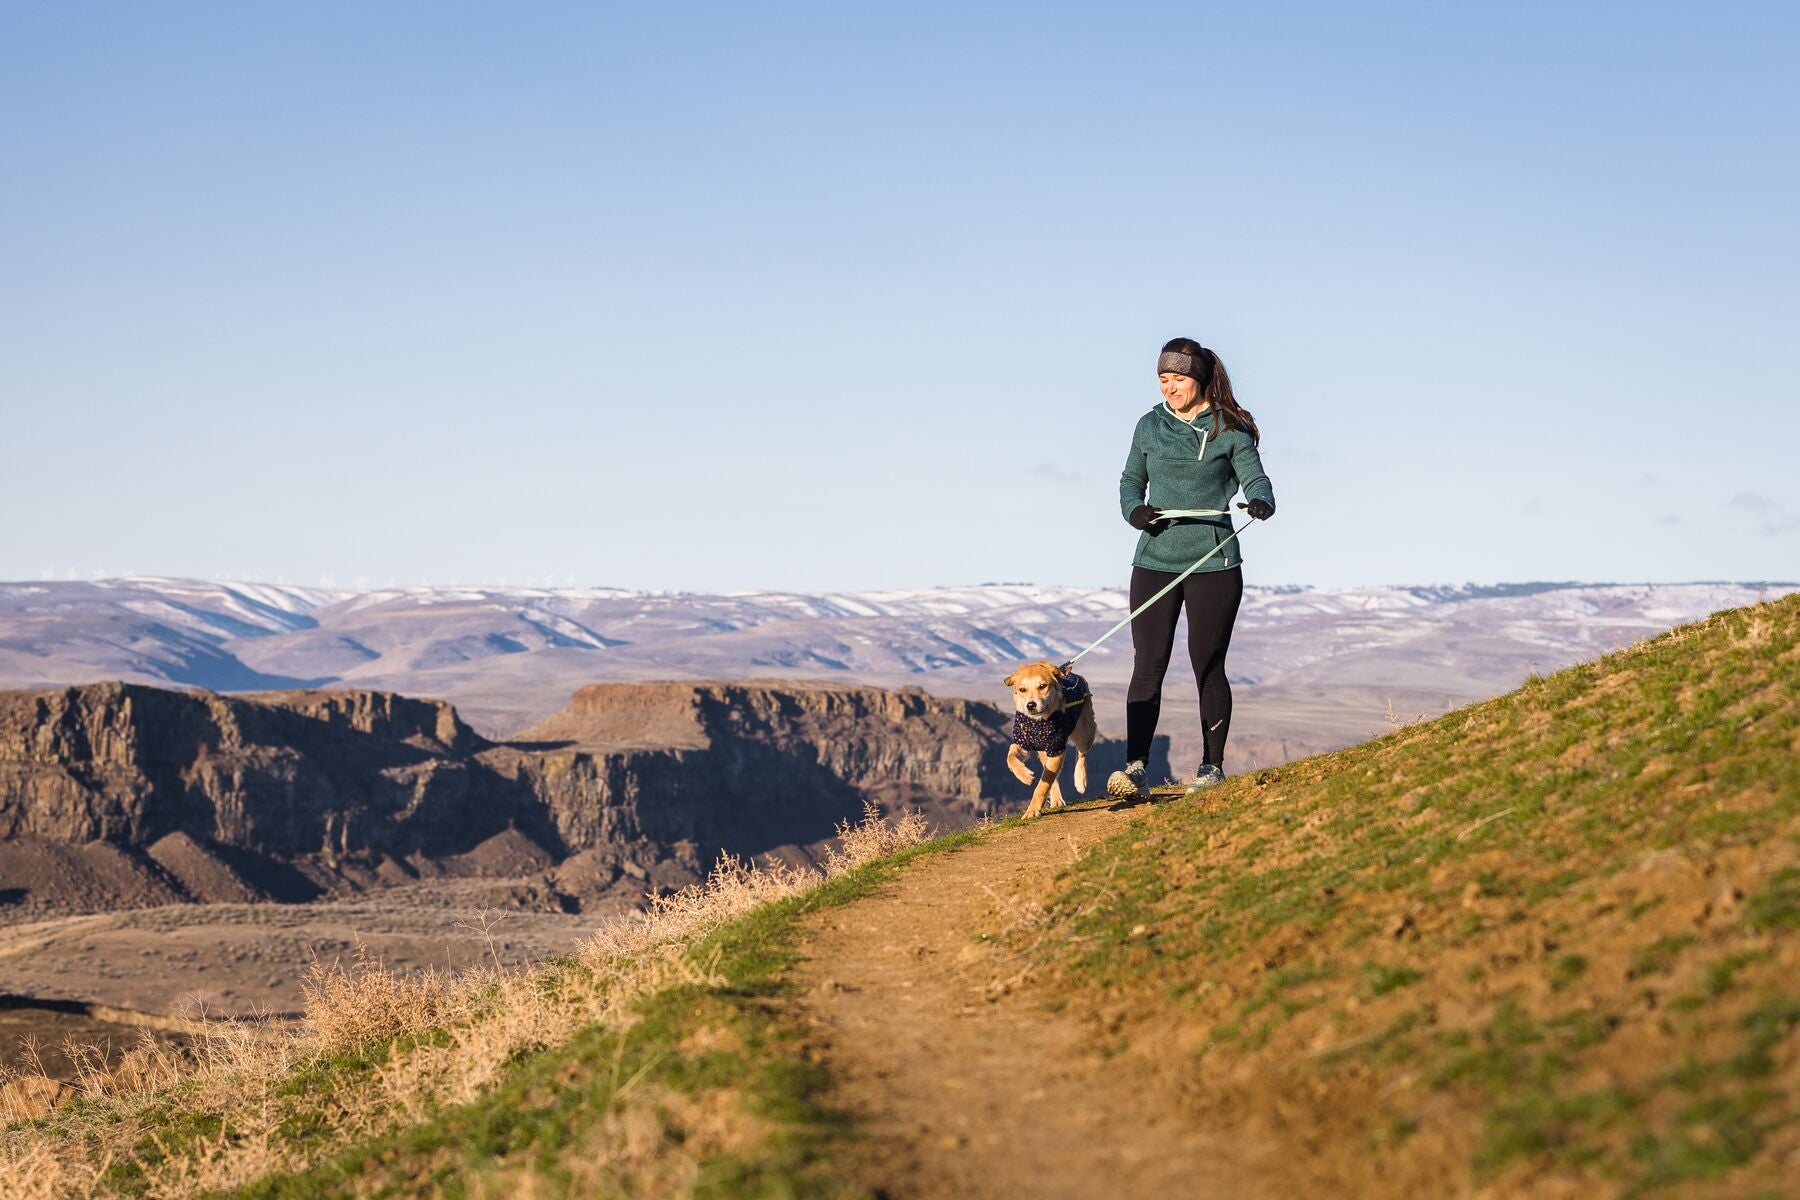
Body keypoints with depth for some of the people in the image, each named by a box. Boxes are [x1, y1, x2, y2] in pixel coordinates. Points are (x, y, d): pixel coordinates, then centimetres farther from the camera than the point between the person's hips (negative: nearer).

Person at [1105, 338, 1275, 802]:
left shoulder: (1230, 430, 0)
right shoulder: (1150, 427, 9)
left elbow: (1255, 480, -4)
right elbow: (1131, 481, 18)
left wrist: (1261, 502, -27)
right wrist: (1134, 510, -4)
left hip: (1213, 563, -2)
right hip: (1154, 560, 2)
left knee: (1208, 667, 5)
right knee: (1148, 668, -6)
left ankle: (1213, 765, 16)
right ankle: (1135, 768, -11)